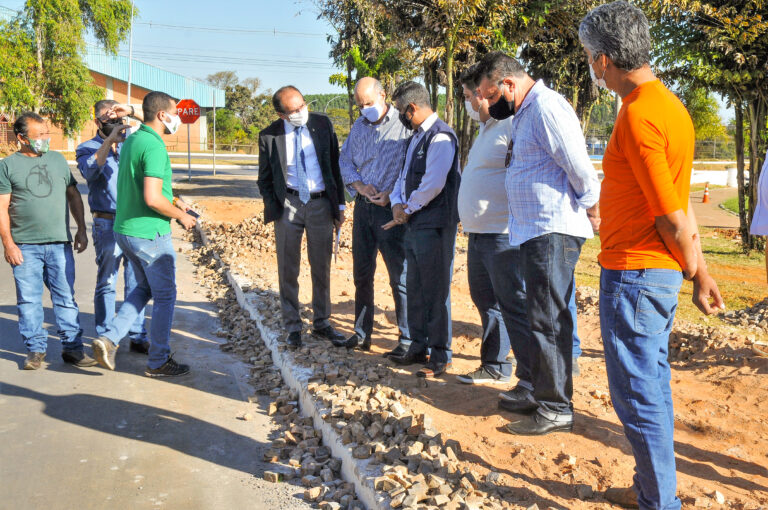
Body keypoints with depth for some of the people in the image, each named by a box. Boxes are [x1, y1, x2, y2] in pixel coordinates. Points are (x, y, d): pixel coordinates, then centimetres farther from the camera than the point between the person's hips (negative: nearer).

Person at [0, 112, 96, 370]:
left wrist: (81, 230, 11)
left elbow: (73, 195, 17)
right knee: (29, 300, 4)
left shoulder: (58, 159, 12)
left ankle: (72, 347, 10)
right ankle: (35, 349, 15)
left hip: (60, 243, 2)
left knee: (66, 298, 4)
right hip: (25, 246, -2)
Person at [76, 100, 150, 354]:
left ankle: (137, 336, 16)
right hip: (108, 224, -3)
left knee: (136, 283, 8)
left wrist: (131, 111, -13)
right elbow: (90, 170, -17)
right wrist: (109, 141, -23)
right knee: (106, 284, 2)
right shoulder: (87, 148, 3)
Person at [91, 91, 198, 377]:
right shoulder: (154, 147, -20)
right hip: (149, 234, -9)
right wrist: (181, 216, -12)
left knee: (145, 288, 24)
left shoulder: (131, 141, 10)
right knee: (165, 296, 6)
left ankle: (109, 338, 13)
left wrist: (171, 201, 16)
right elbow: (152, 199, -27)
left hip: (125, 230, 9)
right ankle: (158, 362, 17)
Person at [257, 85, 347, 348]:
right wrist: (274, 208, -5)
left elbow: (335, 165, 6)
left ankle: (321, 322, 25)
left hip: (321, 203, 1)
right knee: (288, 270, 5)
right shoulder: (269, 136, -5)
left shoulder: (323, 125, -1)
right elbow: (264, 179, 5)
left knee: (322, 267, 10)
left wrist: (340, 204, 4)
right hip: (288, 204, -1)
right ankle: (292, 327, 18)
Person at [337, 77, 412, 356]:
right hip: (363, 207, 7)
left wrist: (392, 194, -17)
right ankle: (362, 333, 24)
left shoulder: (404, 125, -7)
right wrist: (359, 185, -3)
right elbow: (345, 161, 15)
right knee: (362, 273, 12)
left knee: (400, 276, -3)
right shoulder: (359, 126, 13)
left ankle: (409, 340, 4)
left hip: (391, 208, -6)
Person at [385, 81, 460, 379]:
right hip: (414, 224, 10)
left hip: (435, 225, -10)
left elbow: (433, 185, -20)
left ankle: (440, 357, 6)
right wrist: (397, 203, 1)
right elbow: (404, 176, 21)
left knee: (435, 292, -3)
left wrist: (407, 210, -9)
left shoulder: (440, 137, -14)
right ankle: (419, 348, 27)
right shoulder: (416, 136, 17)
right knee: (415, 289, 15)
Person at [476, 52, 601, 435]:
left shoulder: (546, 107, -15)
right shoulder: (523, 113, 18)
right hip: (532, 231, 10)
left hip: (553, 231, -10)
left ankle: (556, 408, 1)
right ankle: (536, 390, 27)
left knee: (548, 320, -7)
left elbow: (579, 166, -17)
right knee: (539, 315, 16)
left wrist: (593, 209, -7)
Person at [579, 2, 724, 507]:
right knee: (652, 385, 19)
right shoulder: (668, 103, 10)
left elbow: (672, 220, -18)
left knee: (637, 395, 1)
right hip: (660, 272, 10)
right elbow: (682, 210, 11)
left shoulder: (638, 116, -21)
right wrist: (701, 271, 13)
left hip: (633, 274, -10)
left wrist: (696, 276, -4)